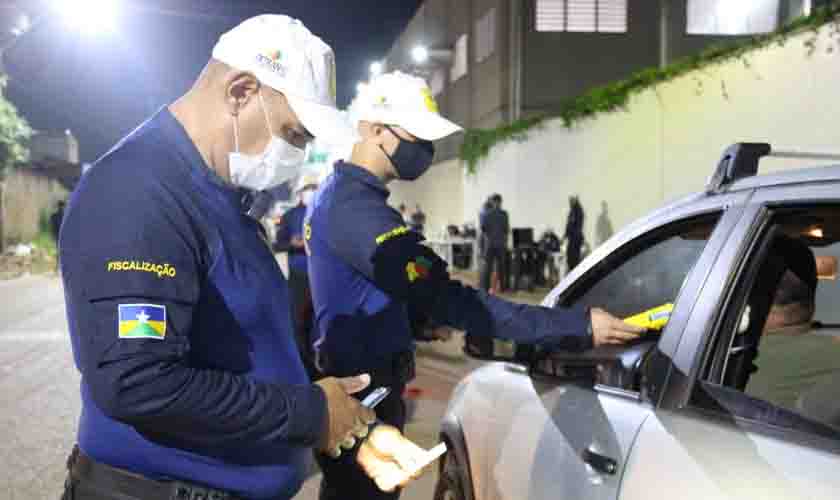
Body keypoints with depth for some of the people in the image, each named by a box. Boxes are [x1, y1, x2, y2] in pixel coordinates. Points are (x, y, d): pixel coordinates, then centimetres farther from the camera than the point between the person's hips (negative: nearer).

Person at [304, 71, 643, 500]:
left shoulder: (338, 193, 9)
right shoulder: (356, 207, -26)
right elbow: (446, 299, -33)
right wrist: (576, 327, -33)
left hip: (351, 383, 10)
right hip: (361, 393, -10)